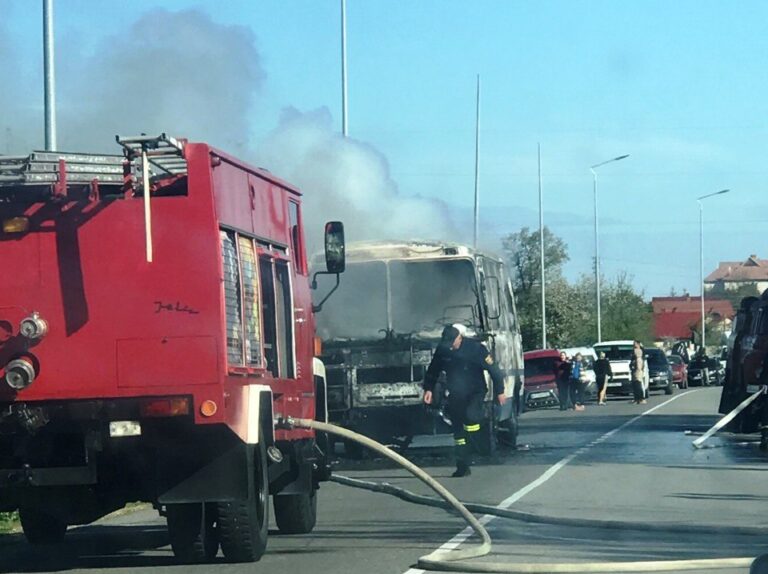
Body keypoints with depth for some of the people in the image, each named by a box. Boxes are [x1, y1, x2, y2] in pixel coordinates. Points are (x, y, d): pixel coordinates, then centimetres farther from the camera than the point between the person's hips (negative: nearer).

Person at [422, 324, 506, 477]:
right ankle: (463, 466, 10)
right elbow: (433, 370, 8)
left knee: (471, 415, -32)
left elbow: (493, 368, -13)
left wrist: (500, 391, -10)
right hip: (456, 394, 4)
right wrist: (428, 389, 3)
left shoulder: (476, 348, -20)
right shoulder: (442, 350, -9)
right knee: (458, 429, 3)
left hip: (475, 391, -4)